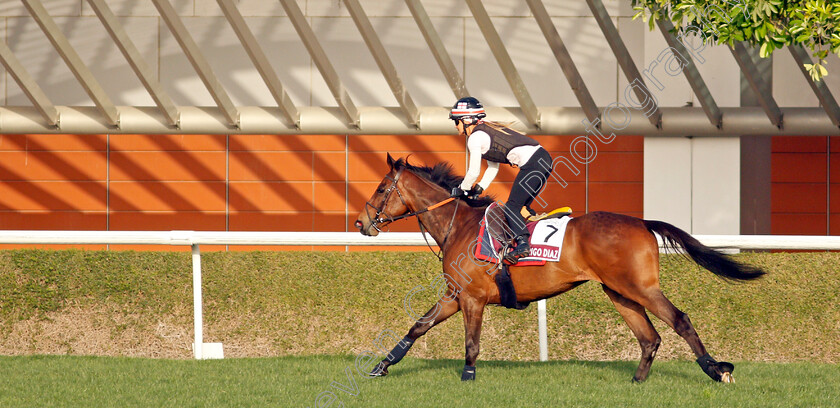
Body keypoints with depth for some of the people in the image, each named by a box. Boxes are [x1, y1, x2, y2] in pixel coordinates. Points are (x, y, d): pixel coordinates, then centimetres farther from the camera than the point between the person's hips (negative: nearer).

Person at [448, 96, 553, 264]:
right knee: (521, 206, 18)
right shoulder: (487, 129, 24)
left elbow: (474, 172, -3)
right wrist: (479, 189, 24)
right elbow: (493, 167, 29)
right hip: (543, 159, 10)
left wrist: (461, 190, 13)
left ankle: (522, 243, -30)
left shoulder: (475, 138, -4)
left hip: (533, 163, -10)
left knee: (512, 206, -13)